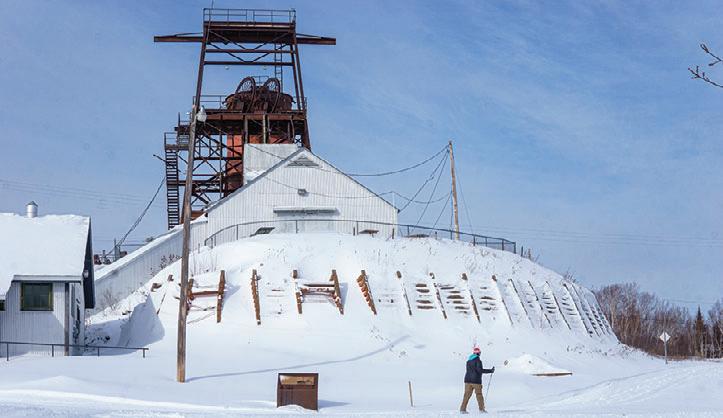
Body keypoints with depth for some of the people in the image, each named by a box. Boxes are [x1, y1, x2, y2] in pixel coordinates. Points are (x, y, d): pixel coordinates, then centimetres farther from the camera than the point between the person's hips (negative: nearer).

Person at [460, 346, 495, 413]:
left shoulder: (468, 361, 11)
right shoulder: (478, 360, -11)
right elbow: (480, 370, -19)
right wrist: (490, 371, -13)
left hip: (468, 380, 5)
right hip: (476, 380, -5)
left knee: (467, 395, 3)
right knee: (479, 394, 6)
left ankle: (463, 409, -3)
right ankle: (481, 409, 7)